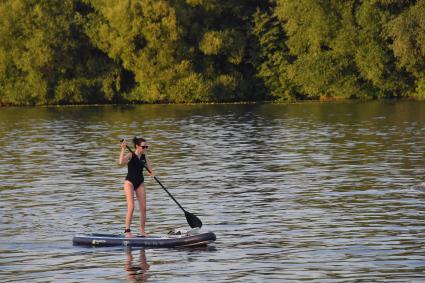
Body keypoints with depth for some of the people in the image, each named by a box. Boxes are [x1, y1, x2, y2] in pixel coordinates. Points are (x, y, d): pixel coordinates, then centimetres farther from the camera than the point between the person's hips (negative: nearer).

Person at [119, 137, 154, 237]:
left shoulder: (144, 156, 5)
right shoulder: (130, 155, -12)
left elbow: (149, 168, 0)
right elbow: (121, 162, -30)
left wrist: (151, 173, -23)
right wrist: (123, 149, -35)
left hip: (140, 183, 6)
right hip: (130, 182, -6)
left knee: (143, 208, 2)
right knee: (131, 207, -15)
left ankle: (142, 231, 12)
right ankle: (127, 231, -11)